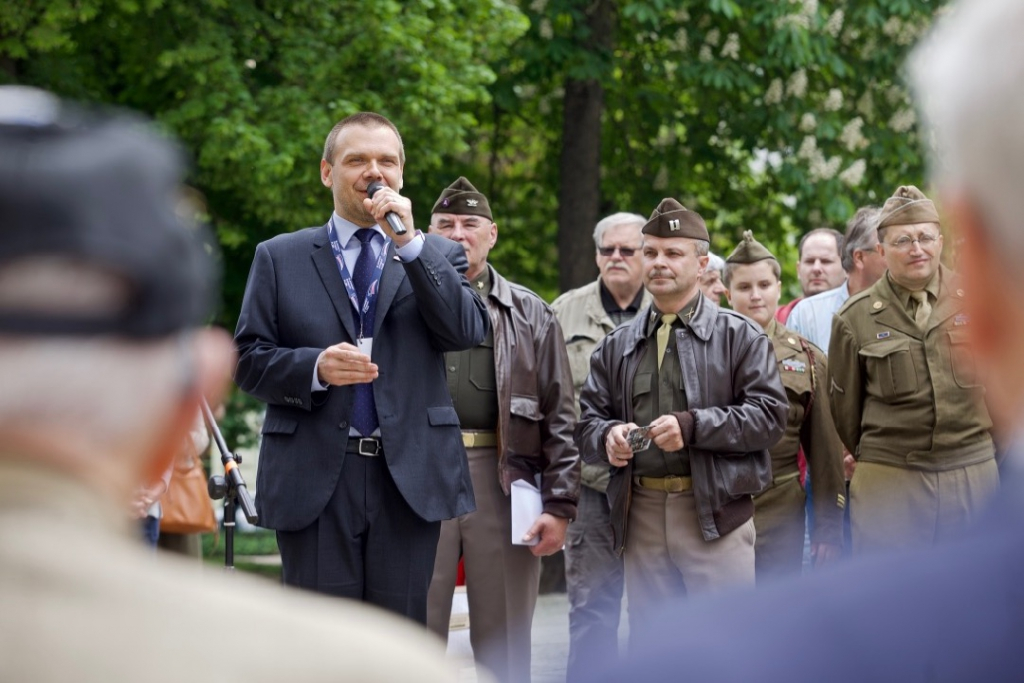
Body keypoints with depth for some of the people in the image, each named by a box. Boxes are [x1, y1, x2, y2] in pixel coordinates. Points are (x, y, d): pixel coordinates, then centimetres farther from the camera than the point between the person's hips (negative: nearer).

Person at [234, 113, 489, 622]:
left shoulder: (438, 256, 13)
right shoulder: (280, 258, 11)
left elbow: (468, 332, -5)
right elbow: (248, 360, 6)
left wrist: (408, 241, -11)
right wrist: (315, 367, -15)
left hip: (409, 478, 1)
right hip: (315, 479, -1)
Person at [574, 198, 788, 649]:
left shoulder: (739, 336, 3)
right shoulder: (616, 346, 15)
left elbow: (769, 413, -7)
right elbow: (587, 421, 15)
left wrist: (693, 427, -16)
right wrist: (607, 437, -9)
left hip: (714, 512, -4)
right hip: (640, 514, 4)